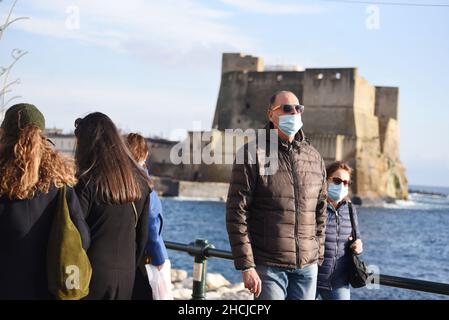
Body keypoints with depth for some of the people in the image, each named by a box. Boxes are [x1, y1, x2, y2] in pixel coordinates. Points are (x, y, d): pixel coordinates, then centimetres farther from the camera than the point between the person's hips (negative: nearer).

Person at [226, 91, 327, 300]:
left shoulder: (314, 157, 10)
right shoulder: (252, 154, -6)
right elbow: (236, 214, -10)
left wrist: (318, 257, 13)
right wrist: (246, 266, -14)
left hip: (307, 267, 5)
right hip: (268, 266, -5)